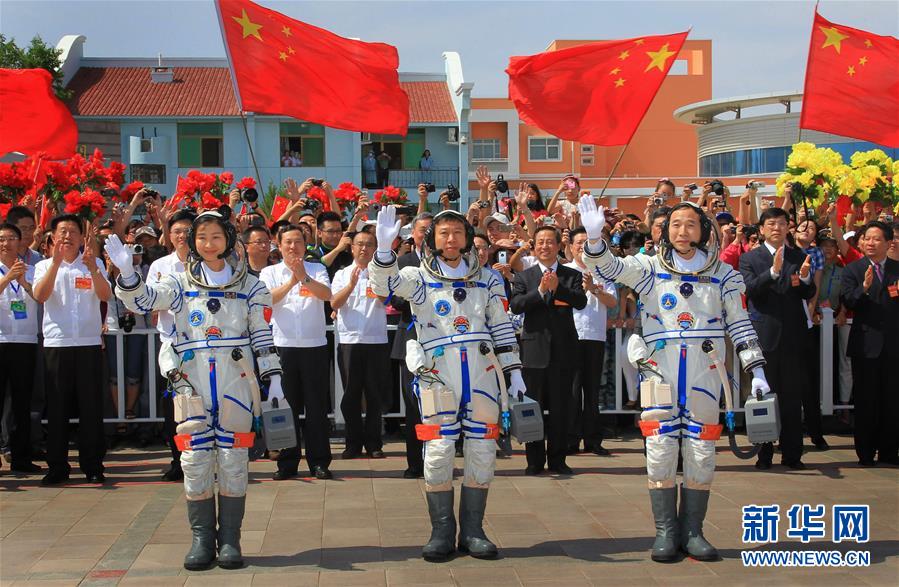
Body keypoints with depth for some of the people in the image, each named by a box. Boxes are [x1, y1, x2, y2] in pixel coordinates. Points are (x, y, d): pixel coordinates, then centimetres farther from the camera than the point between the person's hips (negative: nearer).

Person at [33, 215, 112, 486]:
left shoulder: (94, 264, 6)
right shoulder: (44, 266, 7)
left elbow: (106, 296, -9)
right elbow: (40, 296, -11)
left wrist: (91, 265, -22)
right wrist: (56, 262, -21)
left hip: (89, 344, 0)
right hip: (56, 344, 0)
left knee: (91, 407, 2)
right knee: (57, 407, 4)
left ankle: (93, 465, 11)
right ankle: (57, 466, 12)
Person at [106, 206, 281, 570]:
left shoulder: (250, 287, 8)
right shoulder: (181, 283, 9)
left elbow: (263, 337, 8)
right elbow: (143, 300, -6)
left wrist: (274, 378, 2)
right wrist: (126, 272, -25)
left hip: (236, 386, -1)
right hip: (192, 386, 1)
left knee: (233, 462, 1)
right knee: (195, 461, 0)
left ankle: (230, 538, 9)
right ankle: (202, 537, 10)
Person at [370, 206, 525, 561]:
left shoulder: (486, 280, 15)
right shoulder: (419, 278, 6)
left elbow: (501, 327, 17)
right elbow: (383, 283, -13)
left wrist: (514, 371, 12)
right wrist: (384, 248, -31)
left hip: (482, 373, 3)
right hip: (438, 374, -3)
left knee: (482, 451, 4)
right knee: (438, 451, -4)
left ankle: (473, 531, 15)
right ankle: (442, 532, 7)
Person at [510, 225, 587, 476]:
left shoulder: (572, 275, 7)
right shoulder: (524, 276, 7)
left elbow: (581, 302, -9)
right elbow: (515, 305, -7)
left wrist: (558, 288, -23)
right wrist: (540, 291, -19)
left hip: (564, 349, 0)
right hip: (535, 349, 0)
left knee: (560, 408, 4)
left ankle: (557, 460, 13)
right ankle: (535, 460, 12)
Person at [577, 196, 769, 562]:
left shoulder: (723, 274, 8)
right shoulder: (650, 268, 5)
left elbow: (740, 325, 9)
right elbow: (609, 266, -10)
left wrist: (756, 371, 4)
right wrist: (594, 236, -29)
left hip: (704, 373, 1)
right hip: (660, 371, -1)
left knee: (701, 454, 3)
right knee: (660, 452, -2)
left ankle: (692, 531, 14)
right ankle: (665, 532, 8)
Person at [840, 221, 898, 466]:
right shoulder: (853, 269, 1)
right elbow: (847, 300, -12)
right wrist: (863, 287, -28)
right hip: (866, 343, -2)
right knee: (865, 400, 2)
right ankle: (865, 452, 10)